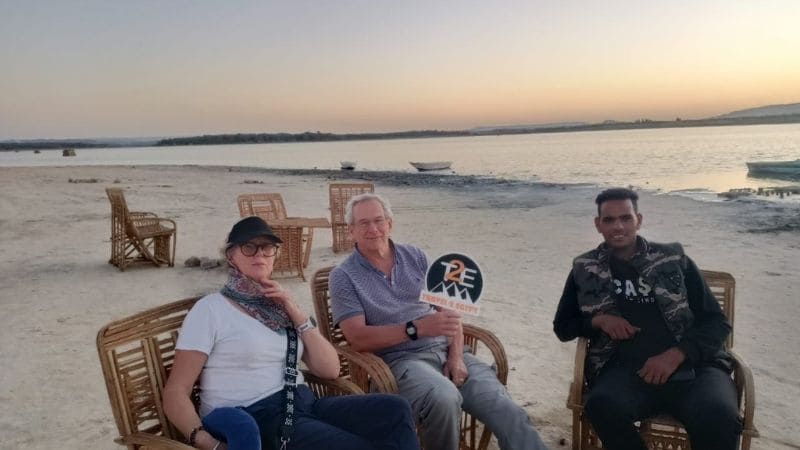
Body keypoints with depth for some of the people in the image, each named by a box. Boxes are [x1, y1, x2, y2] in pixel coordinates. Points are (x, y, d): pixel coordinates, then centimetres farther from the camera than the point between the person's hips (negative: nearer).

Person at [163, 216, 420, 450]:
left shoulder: (280, 306, 17)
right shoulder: (210, 308, 0)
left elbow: (330, 370, 8)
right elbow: (176, 392, -6)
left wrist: (296, 314, -1)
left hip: (304, 404, 6)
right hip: (253, 420, -6)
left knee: (395, 410, -16)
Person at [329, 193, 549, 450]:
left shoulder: (415, 257, 13)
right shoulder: (343, 277, 1)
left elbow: (449, 309, 11)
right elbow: (358, 338, -10)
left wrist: (456, 355, -7)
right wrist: (417, 328, -21)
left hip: (445, 351, 4)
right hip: (400, 359, -4)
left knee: (506, 411, -16)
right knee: (443, 398, -34)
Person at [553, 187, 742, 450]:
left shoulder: (674, 259, 11)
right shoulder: (585, 270, 14)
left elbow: (715, 321, 8)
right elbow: (562, 326, 21)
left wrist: (675, 355, -10)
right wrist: (597, 320, -1)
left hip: (692, 365, 0)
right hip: (626, 370, 1)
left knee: (718, 416, -34)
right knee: (603, 406, -34)